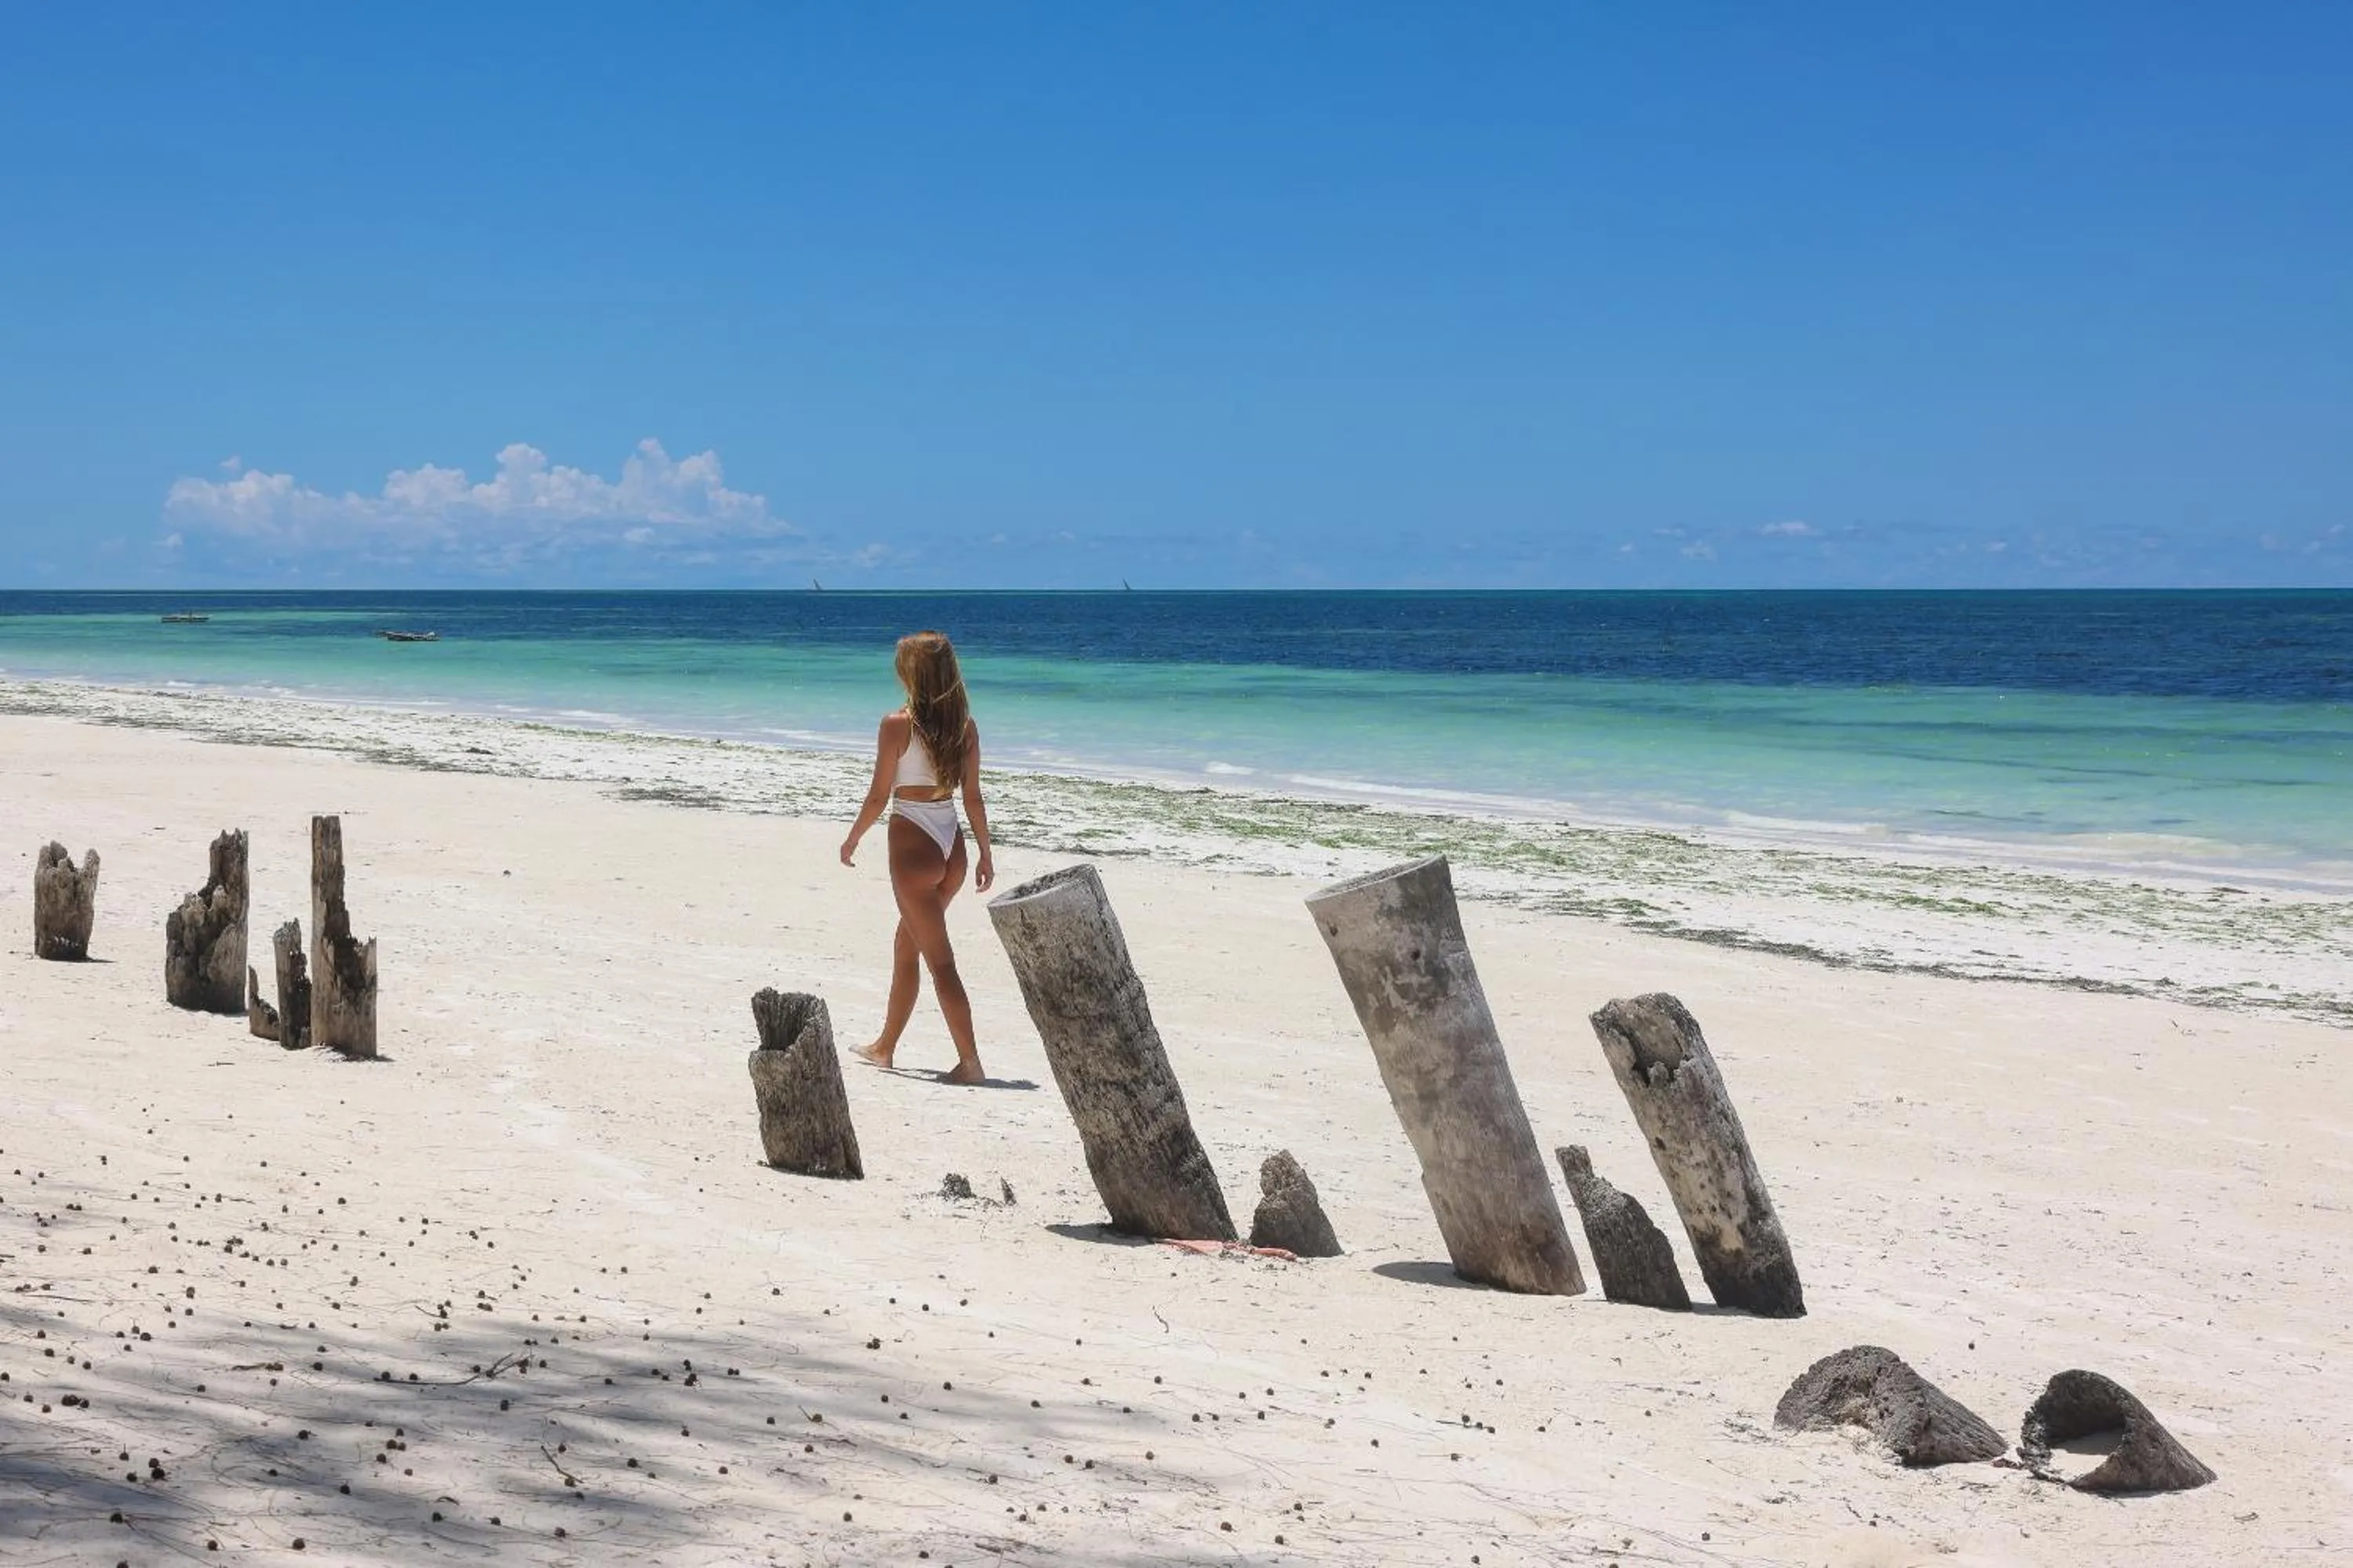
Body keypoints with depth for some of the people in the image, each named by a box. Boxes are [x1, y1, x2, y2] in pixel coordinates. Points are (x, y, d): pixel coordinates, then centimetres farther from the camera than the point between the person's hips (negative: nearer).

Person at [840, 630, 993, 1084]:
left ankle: (970, 1061, -9)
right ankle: (885, 1046, 33)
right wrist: (985, 854, 12)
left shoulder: (898, 725, -12)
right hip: (952, 845, 6)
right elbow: (973, 797, 5)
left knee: (940, 960, -5)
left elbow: (879, 796, -9)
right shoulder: (965, 726, 2)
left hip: (913, 844, -6)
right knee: (906, 947, 21)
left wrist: (852, 840, 5)